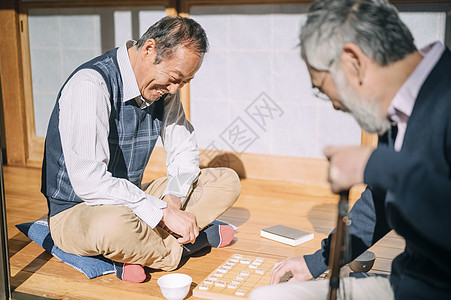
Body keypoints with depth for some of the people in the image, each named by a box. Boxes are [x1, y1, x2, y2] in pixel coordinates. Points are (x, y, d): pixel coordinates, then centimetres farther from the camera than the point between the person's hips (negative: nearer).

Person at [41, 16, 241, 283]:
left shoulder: (164, 88, -2)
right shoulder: (90, 84, -25)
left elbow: (184, 151, 8)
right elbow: (88, 181, -33)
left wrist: (173, 199, -12)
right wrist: (163, 212, -31)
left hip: (133, 200, 8)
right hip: (76, 210, -7)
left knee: (228, 181, -1)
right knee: (113, 226, -43)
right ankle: (177, 247, -10)